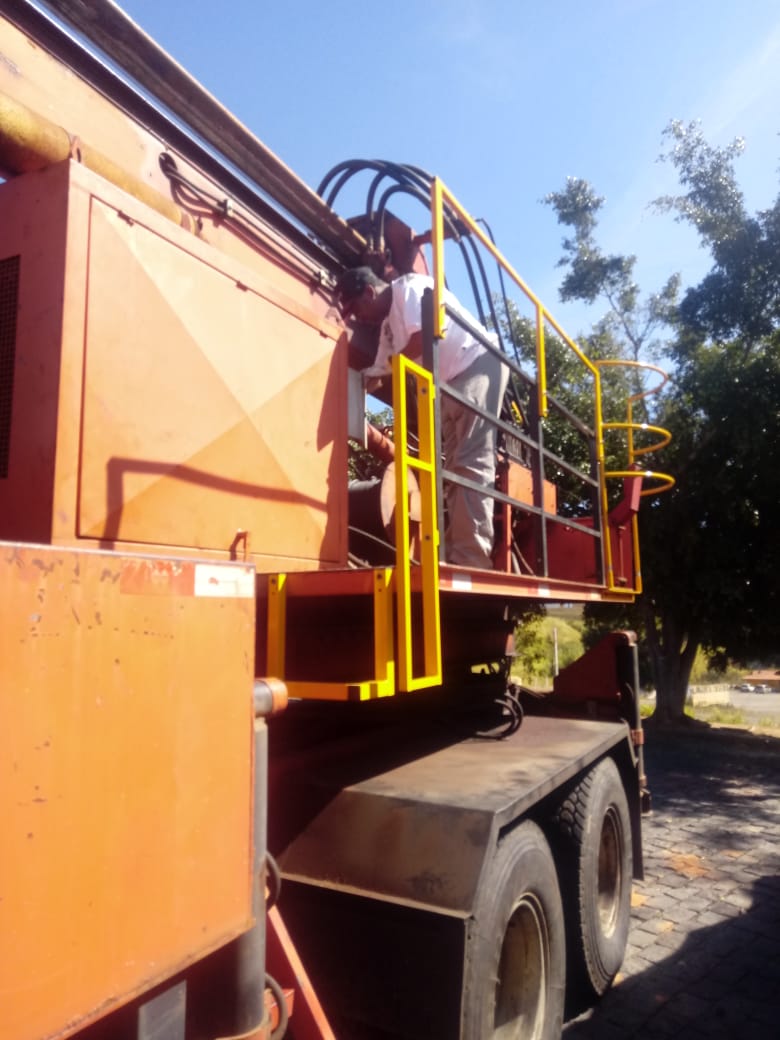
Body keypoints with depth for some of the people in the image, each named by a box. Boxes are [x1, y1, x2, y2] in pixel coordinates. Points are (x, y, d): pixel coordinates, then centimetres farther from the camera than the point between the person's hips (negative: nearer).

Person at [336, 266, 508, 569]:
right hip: (451, 383, 10)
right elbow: (378, 374, 24)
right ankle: (456, 556, 5)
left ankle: (471, 559, -21)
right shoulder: (388, 325, 20)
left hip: (479, 364, -10)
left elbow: (430, 333, -20)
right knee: (455, 468, 4)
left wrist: (396, 361, -8)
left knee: (471, 464, -17)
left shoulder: (411, 287, -5)